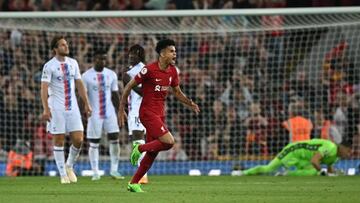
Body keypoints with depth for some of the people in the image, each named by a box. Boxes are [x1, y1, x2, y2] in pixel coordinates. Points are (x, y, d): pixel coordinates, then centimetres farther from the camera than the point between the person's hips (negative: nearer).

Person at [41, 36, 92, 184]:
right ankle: (63, 174, 8)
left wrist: (86, 104, 11)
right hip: (56, 108, -4)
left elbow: (79, 84, 15)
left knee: (78, 140, -3)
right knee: (59, 141, 0)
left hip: (72, 107, 4)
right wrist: (46, 109, -22)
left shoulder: (73, 63, 10)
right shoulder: (49, 66, -6)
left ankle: (69, 166, 21)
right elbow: (44, 88, -12)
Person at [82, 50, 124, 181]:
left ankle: (114, 170, 4)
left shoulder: (111, 75, 8)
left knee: (114, 139, -4)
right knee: (94, 144, 0)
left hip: (110, 112, 3)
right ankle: (95, 173, 6)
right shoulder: (87, 76, -4)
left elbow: (115, 95, 13)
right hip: (94, 114, -3)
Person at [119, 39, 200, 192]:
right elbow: (129, 86, -8)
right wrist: (121, 109, -7)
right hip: (148, 112, -8)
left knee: (153, 152, 8)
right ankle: (140, 148, 0)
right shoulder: (149, 70, -15)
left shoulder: (173, 71, 6)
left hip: (160, 113, 8)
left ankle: (133, 183, 18)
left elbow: (177, 92, 19)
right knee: (169, 142, -22)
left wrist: (190, 104, 0)